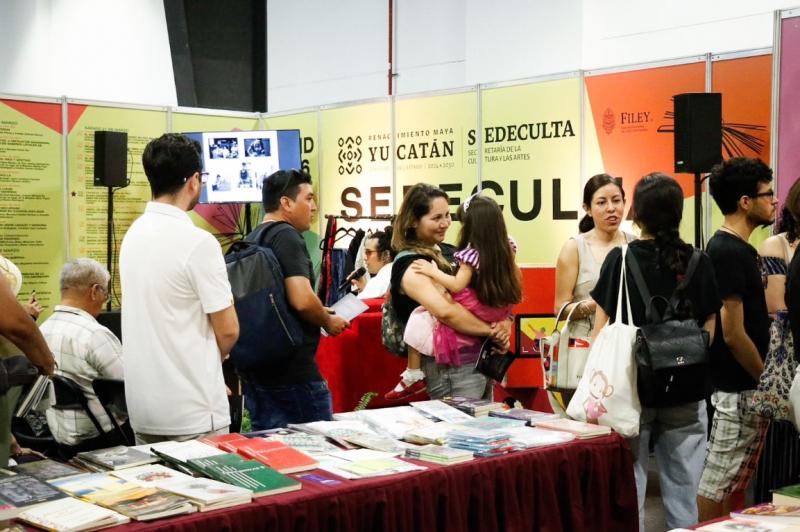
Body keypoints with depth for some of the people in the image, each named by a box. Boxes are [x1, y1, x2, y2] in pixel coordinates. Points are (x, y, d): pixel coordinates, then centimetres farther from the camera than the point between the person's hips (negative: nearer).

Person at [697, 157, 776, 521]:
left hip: (744, 387, 10)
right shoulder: (729, 252, -18)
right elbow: (733, 334, -21)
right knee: (716, 483, -2)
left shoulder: (732, 248, 12)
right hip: (738, 390, -10)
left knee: (735, 482, 16)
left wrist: (765, 380, 16)